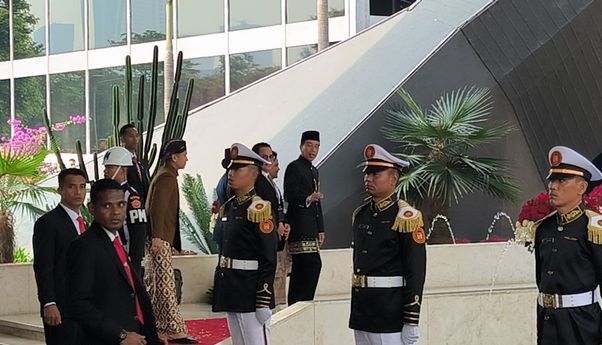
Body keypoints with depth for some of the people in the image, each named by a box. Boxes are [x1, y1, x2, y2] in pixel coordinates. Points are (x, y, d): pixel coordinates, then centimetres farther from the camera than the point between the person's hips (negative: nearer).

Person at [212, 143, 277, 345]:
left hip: (251, 291, -9)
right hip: (230, 290, 9)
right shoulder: (228, 207, 13)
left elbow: (269, 259, -15)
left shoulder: (258, 208, -12)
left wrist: (264, 302, -18)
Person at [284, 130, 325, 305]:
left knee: (300, 268, 9)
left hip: (311, 228, 9)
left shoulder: (314, 171, 23)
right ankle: (304, 302, -15)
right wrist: (308, 199, -32)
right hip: (300, 226, -9)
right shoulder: (294, 167, -6)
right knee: (313, 264, -17)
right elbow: (290, 196, -15)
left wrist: (320, 230, 21)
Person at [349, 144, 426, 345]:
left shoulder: (406, 217, -9)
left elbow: (416, 272, -13)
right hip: (361, 312, 7)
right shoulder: (360, 215, 13)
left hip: (391, 314, -7)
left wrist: (411, 322, -16)